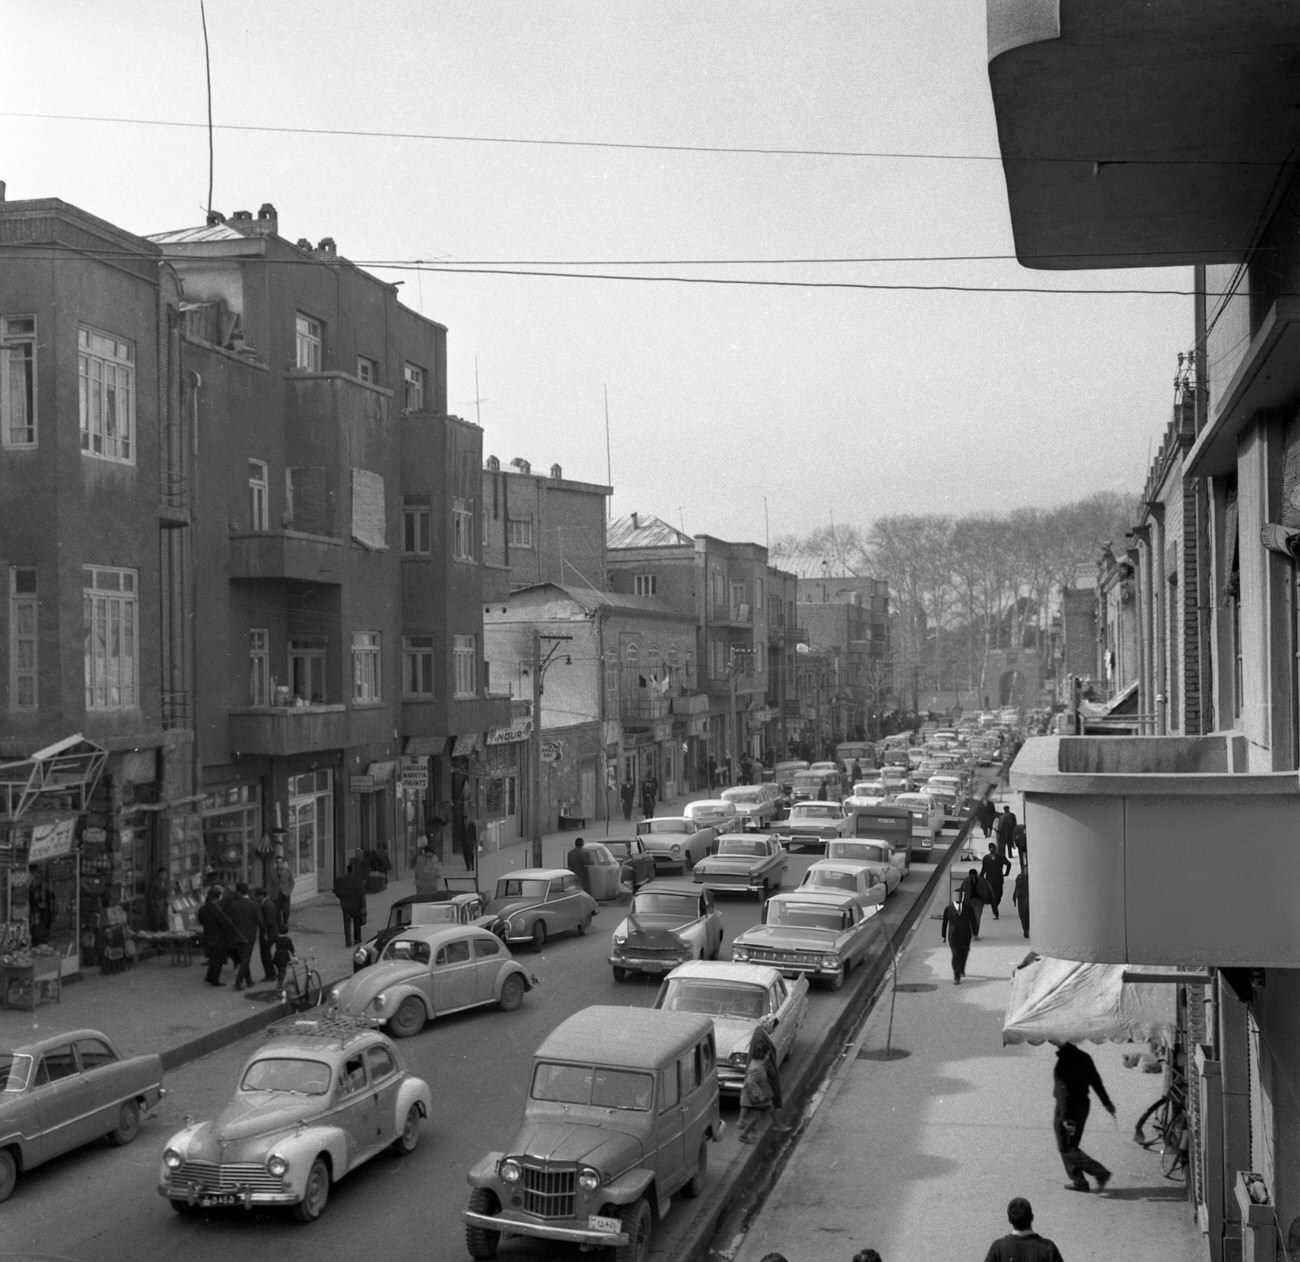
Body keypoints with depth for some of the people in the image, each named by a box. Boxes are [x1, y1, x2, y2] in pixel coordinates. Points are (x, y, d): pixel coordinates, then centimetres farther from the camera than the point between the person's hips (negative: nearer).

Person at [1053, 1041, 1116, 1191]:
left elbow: (1064, 1094, -23)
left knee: (1066, 1149, 1)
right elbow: (1096, 1081, 10)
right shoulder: (1084, 1058, 2)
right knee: (1071, 1146, 19)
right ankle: (1079, 1182, 18)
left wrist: (1066, 1118, -23)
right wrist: (1107, 1103, 20)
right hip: (1083, 1104, 8)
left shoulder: (1062, 1063, -22)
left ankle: (1100, 1172, -8)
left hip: (1067, 1109, -8)